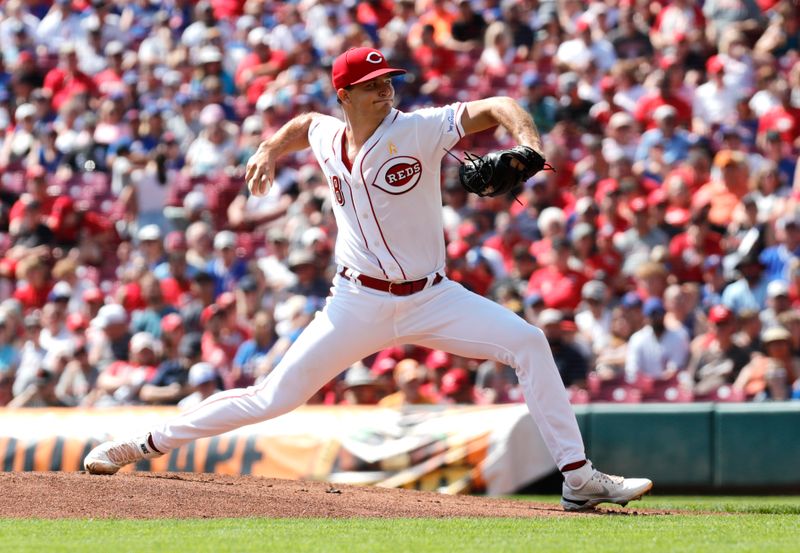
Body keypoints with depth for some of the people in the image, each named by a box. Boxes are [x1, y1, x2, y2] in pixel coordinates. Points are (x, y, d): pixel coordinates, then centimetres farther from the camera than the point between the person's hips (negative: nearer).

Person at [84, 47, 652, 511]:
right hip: (359, 303, 1)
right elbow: (305, 123, 27)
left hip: (431, 298, -1)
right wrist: (271, 149, 9)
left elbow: (493, 108, -24)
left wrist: (525, 136, -44)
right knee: (273, 398, -2)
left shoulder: (417, 130, -12)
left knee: (528, 341, -21)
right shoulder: (327, 137, 1)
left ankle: (579, 478, -16)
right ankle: (143, 445, 11)